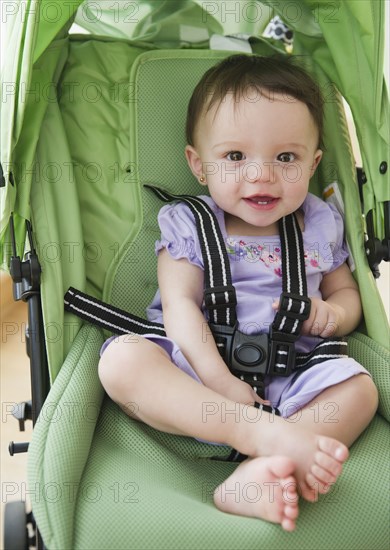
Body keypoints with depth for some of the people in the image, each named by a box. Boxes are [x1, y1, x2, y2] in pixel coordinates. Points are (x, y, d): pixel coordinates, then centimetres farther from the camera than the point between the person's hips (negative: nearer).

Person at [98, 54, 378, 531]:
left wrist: (331, 313, -6)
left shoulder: (320, 225, 10)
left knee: (358, 389, -22)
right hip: (198, 369, -1)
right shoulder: (187, 224, 1)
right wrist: (219, 381, -24)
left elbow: (346, 291, 21)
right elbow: (179, 304, -10)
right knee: (122, 359, -28)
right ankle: (269, 435, -39)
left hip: (287, 375, 2)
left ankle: (258, 476, -41)